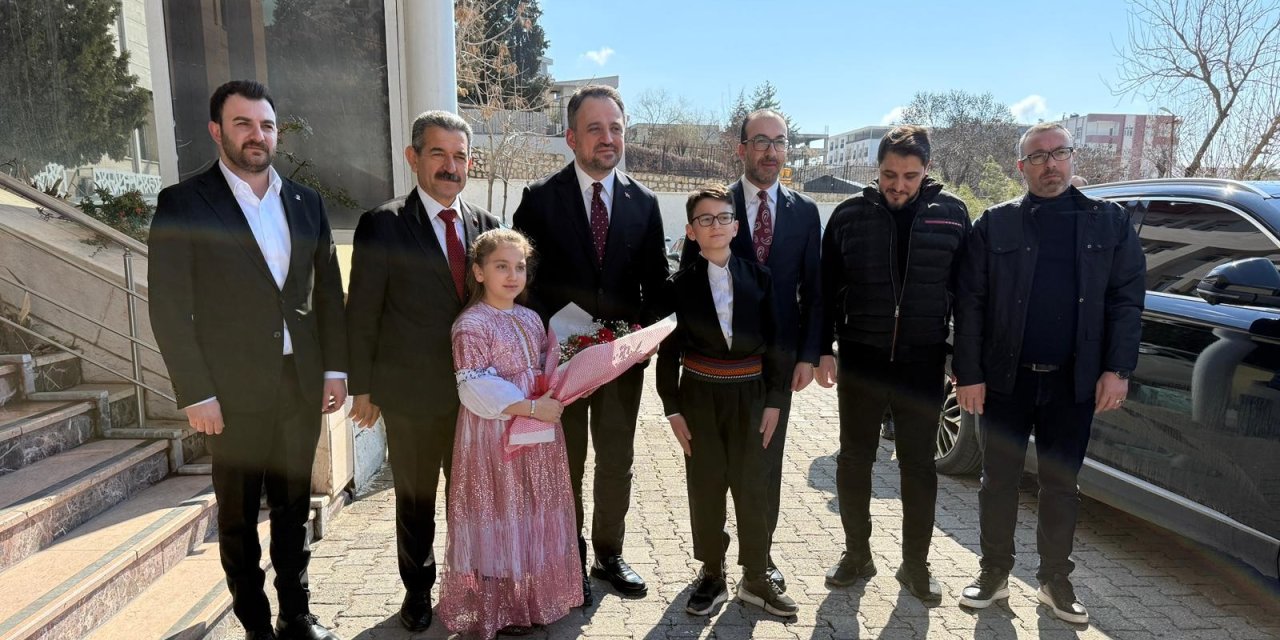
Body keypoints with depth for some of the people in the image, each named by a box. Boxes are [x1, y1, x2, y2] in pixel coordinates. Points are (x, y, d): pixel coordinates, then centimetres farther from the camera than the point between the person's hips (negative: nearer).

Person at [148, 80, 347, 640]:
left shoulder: (306, 202, 7)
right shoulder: (183, 203, -4)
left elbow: (329, 292, 9)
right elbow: (170, 307, -7)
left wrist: (335, 368, 4)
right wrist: (196, 393, -11)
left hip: (302, 385, 4)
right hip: (233, 391, -3)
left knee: (293, 508, 15)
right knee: (239, 515, 11)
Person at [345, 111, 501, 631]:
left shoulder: (484, 223, 3)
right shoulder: (382, 225, -9)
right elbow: (361, 315, -6)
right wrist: (363, 388, -4)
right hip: (411, 394, -3)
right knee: (415, 500, 15)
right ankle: (418, 588, 36)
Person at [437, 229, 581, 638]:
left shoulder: (531, 319, 10)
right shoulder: (471, 324, -13)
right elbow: (477, 390, -20)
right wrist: (531, 407, -22)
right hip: (494, 436, -7)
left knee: (534, 517, 15)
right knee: (499, 520, 4)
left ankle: (532, 598, 32)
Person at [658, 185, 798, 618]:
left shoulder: (758, 277, 0)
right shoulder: (681, 284, -2)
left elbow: (772, 342, 2)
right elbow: (668, 351, 0)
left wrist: (774, 401, -1)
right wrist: (672, 409, -4)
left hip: (749, 393, 1)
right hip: (700, 395, 0)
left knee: (751, 486, 7)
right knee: (705, 486, 9)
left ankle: (756, 578, 23)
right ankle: (712, 574, 25)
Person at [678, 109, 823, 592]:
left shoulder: (805, 212, 5)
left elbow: (813, 290, 6)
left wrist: (808, 354, -2)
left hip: (780, 355, 2)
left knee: (768, 457, 12)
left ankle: (761, 552, 27)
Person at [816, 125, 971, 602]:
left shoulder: (951, 214, -2)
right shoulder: (850, 214, -2)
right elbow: (826, 287, 2)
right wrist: (823, 349, -3)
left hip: (923, 363, 0)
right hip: (860, 360, 1)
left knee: (919, 465, 10)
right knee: (854, 459, 10)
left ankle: (915, 564, 27)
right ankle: (857, 555, 28)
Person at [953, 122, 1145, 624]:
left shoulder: (1109, 221, 5)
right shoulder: (995, 224, 0)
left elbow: (1127, 298, 2)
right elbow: (970, 304, -4)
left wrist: (1117, 370, -7)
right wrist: (969, 374, -9)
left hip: (1074, 381, 1)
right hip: (1005, 377, -1)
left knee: (1061, 485, 12)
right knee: (999, 481, 9)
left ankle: (1055, 578, 28)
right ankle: (995, 573, 25)